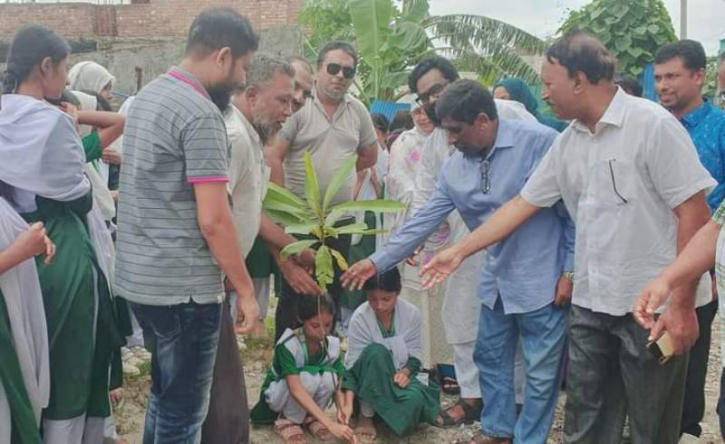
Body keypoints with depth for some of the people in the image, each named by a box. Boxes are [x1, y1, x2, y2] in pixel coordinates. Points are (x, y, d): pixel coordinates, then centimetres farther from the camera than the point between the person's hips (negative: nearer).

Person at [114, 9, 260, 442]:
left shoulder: (148, 95, 12)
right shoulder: (202, 114, -18)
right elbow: (213, 220, -21)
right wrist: (245, 290, -10)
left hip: (139, 276, 9)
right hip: (184, 286, -9)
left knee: (164, 394, 22)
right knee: (184, 409, 3)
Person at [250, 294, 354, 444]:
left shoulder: (333, 345, -16)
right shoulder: (287, 345, -32)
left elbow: (336, 384, -11)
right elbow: (296, 390, -41)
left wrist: (341, 410, -34)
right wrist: (330, 424, -48)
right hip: (277, 394, -4)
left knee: (329, 376, -29)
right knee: (308, 377, -36)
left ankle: (309, 417, -2)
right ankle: (286, 419, -9)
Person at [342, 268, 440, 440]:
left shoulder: (411, 313, -12)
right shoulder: (359, 318, -19)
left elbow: (415, 355, -2)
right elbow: (353, 364, -19)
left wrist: (405, 371, -24)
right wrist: (348, 403, -30)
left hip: (397, 376, 1)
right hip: (368, 382, -1)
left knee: (414, 399, -33)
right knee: (375, 352, -34)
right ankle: (366, 415, -17)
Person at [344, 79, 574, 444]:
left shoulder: (540, 143, -17)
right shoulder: (454, 168, 3)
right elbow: (425, 221, 6)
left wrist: (571, 272, -12)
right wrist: (377, 261, 4)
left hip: (542, 279, -6)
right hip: (496, 280, 7)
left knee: (541, 369, 6)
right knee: (491, 358, 19)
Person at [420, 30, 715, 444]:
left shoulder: (653, 125, -14)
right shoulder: (567, 143, 8)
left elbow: (695, 215, -15)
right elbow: (521, 205, 15)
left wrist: (682, 305, -17)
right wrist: (459, 251, 15)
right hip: (591, 303, 6)